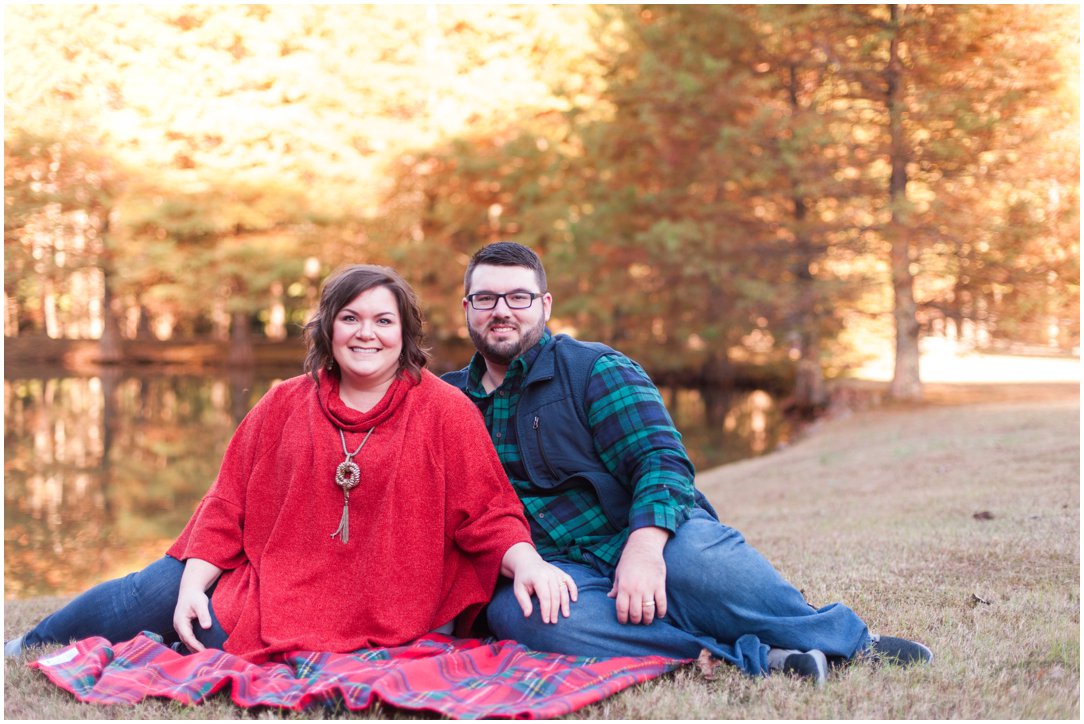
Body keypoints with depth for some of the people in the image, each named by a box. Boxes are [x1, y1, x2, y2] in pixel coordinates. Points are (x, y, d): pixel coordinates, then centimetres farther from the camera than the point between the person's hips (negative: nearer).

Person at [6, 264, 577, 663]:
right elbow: (230, 504, 6)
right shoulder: (284, 406, 4)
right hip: (268, 592, 4)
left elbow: (488, 514, -7)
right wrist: (193, 585, -5)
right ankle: (23, 653, 25)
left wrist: (527, 562, -26)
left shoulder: (445, 412, -7)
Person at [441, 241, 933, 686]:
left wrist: (645, 545, -26)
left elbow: (661, 460, -7)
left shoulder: (595, 370, 5)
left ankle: (849, 640, -18)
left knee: (690, 558, -38)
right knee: (515, 611, -36)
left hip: (641, 539, -2)